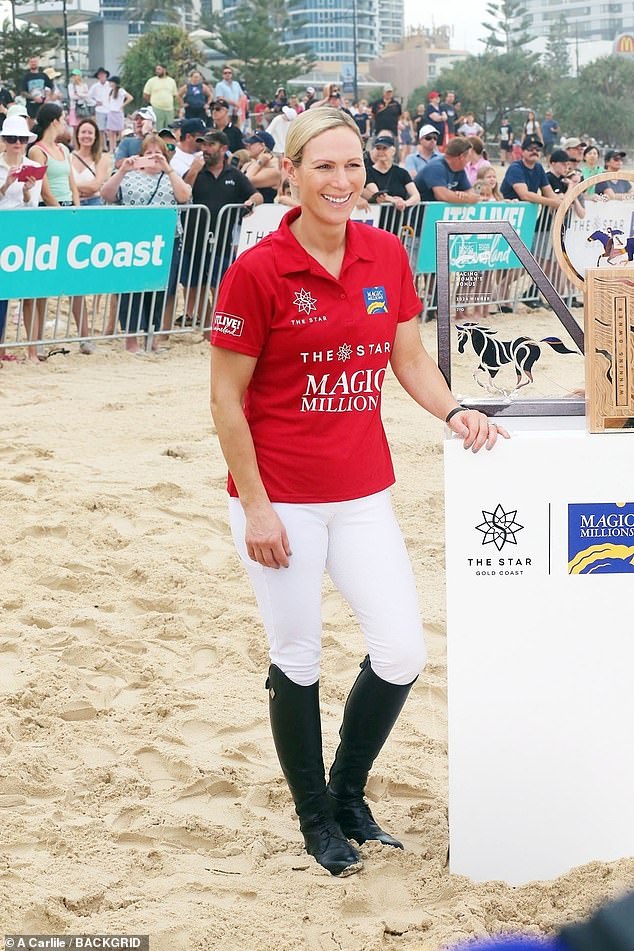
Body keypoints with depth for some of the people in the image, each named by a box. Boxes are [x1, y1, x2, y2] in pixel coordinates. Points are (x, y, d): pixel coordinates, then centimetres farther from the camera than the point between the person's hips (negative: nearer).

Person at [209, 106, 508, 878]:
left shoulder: (388, 256, 2)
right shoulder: (257, 271, -12)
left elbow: (411, 360, 10)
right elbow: (226, 397, -9)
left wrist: (455, 414, -10)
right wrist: (254, 506, -11)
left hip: (362, 494, 4)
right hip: (281, 499, -4)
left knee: (402, 652, 1)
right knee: (297, 658, 7)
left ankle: (349, 791, 26)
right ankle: (316, 820, 26)